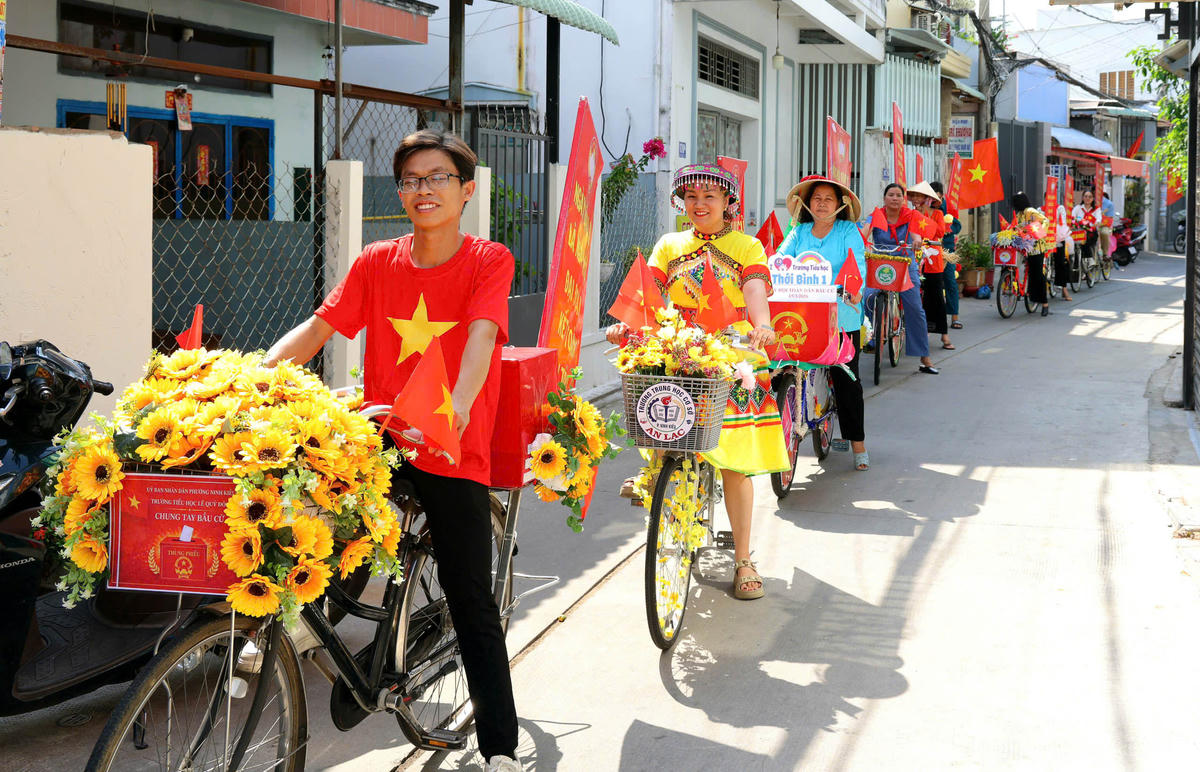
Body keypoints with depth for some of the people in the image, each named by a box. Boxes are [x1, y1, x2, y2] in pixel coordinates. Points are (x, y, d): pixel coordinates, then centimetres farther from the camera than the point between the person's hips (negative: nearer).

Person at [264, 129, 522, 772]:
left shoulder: (488, 261, -5)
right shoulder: (377, 262, 6)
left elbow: (481, 335, -22)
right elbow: (318, 327, 0)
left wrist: (457, 405, -40)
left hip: (455, 453, -3)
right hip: (379, 440, 3)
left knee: (471, 601, -2)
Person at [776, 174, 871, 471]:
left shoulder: (849, 231, 3)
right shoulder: (799, 233, 13)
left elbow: (857, 261, -10)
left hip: (841, 316, -3)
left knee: (846, 378, 0)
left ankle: (858, 443, 8)